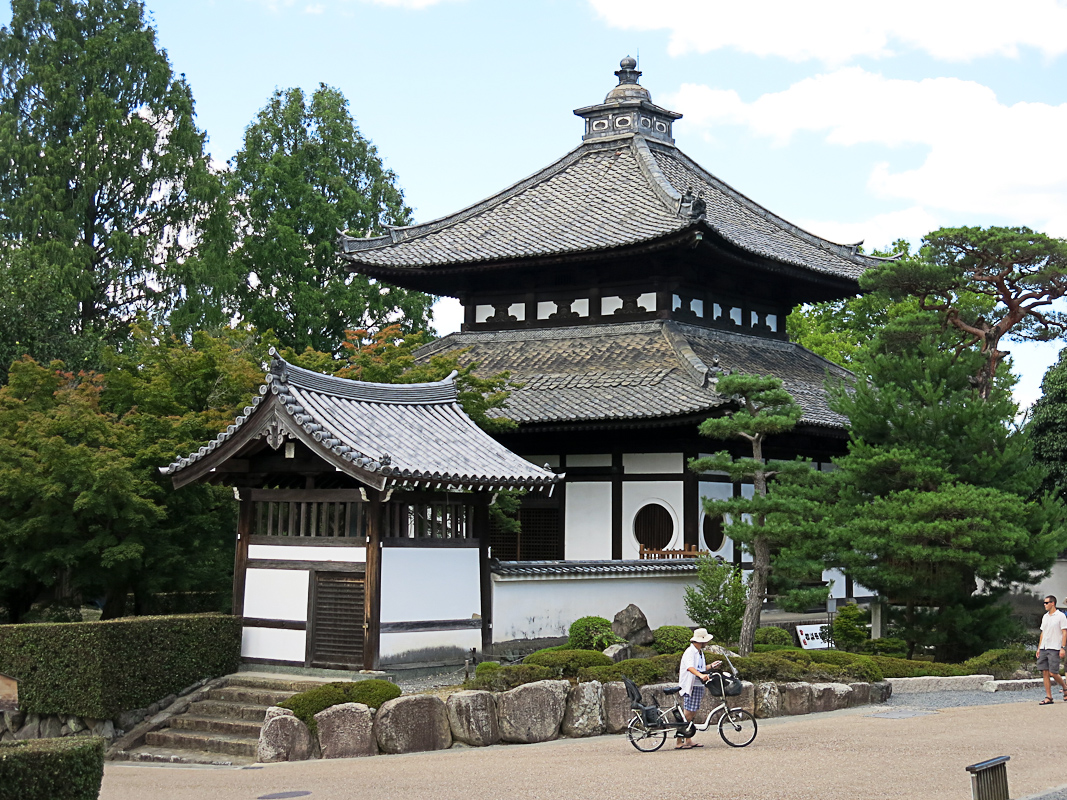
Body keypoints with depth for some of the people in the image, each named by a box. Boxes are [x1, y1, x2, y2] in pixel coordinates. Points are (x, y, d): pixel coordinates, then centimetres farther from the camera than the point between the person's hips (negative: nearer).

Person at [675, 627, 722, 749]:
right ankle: (678, 742, -9)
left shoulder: (699, 652, 17)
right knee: (688, 714, -11)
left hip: (698, 685, 10)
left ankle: (688, 740, 18)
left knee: (693, 713, 12)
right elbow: (690, 667, -33)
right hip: (690, 686, -10)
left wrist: (711, 666, 18)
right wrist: (700, 675, -48)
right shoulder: (690, 652, -15)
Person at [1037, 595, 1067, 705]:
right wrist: (1039, 648, 16)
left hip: (1054, 648, -7)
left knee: (1053, 673, -10)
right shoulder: (1045, 617, 16)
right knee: (1045, 672, 1)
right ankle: (1048, 697, 3)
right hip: (1043, 648, 7)